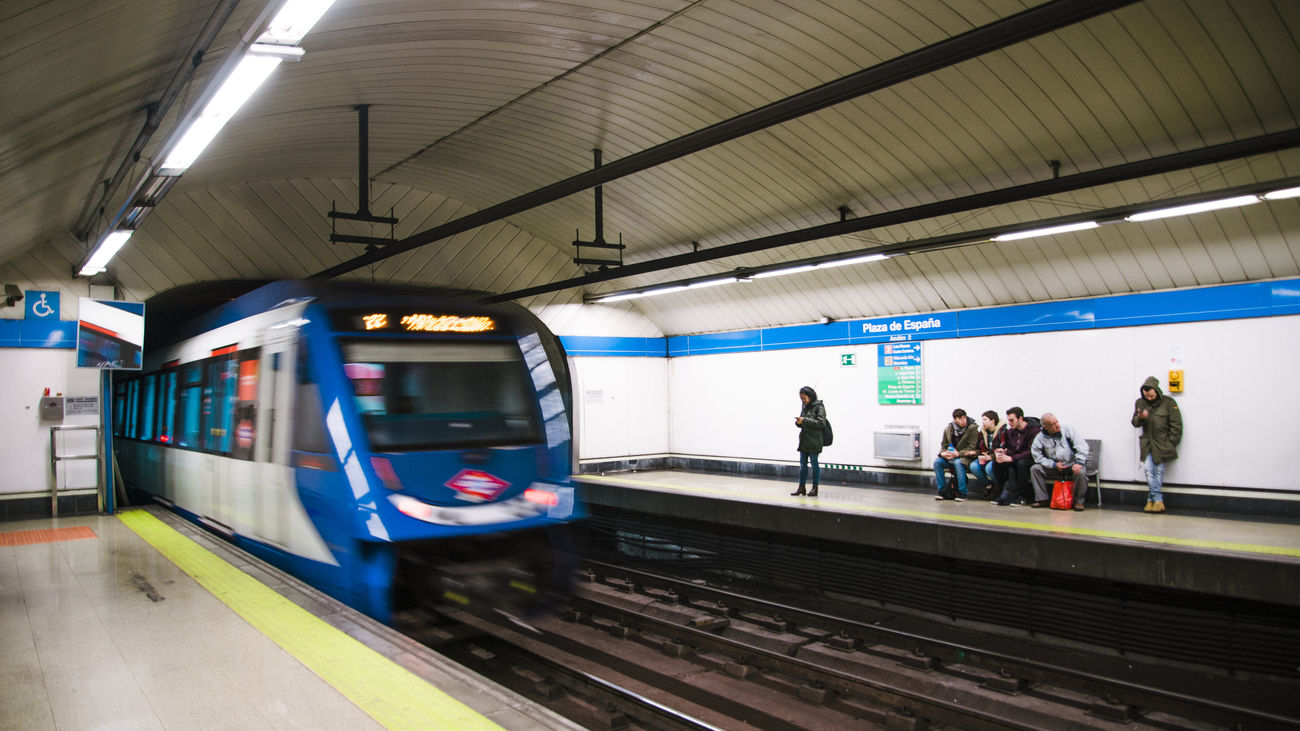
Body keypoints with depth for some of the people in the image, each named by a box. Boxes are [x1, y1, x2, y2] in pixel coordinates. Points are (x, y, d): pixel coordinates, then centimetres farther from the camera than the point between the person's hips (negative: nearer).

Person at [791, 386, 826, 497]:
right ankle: (801, 488, 12)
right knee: (803, 465, 8)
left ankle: (815, 488, 6)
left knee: (814, 464, 0)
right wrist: (799, 422, -5)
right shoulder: (804, 407, 14)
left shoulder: (819, 407, -8)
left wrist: (804, 420, -19)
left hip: (814, 441, -7)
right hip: (803, 440, 7)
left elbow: (821, 423, -16)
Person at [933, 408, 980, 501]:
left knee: (958, 463, -36)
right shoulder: (948, 430, 5)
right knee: (937, 461, -20)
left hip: (965, 457, -5)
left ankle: (962, 493, -24)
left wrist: (958, 453, -24)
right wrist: (943, 453, -14)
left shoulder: (972, 429, -8)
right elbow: (943, 445, 10)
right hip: (949, 457, 5)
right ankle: (941, 490, -11)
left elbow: (971, 448, -12)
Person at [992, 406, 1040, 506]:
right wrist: (1002, 452, -12)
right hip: (1015, 461, 6)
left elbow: (1031, 452, -21)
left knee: (1021, 463, -38)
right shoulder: (1010, 431, 8)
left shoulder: (1033, 429, -13)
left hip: (1031, 460, -5)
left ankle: (1022, 496, -23)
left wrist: (1011, 458, -27)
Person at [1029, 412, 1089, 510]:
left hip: (1072, 466, -2)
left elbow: (1082, 446, -12)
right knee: (1034, 469, -15)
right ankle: (1043, 499, -6)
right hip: (1054, 468, 2)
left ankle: (1079, 501, -9)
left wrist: (1079, 463, -25)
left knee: (1081, 473, -34)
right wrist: (1054, 465, -16)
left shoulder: (1067, 431, -6)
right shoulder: (1039, 439, -4)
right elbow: (1038, 457, -5)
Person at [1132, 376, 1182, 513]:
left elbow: (1176, 426, -1)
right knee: (1149, 471, -9)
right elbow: (1135, 423, 11)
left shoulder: (1168, 403, -3)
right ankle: (1158, 500, -7)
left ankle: (1151, 499, 5)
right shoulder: (1140, 403, 8)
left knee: (1159, 472, -4)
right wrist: (1140, 417, -13)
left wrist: (1169, 445, -7)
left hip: (1162, 444, -3)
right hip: (1147, 444, 3)